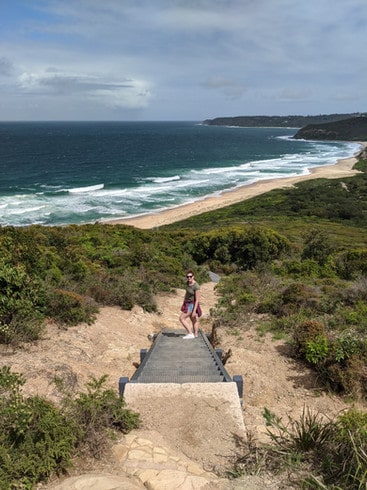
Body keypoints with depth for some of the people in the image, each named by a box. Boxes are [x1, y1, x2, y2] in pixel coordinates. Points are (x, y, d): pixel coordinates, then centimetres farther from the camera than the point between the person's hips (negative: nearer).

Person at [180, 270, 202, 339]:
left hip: (192, 305, -9)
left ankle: (190, 334, -2)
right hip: (188, 303, 9)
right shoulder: (188, 283, -3)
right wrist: (183, 303, 18)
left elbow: (197, 300, -25)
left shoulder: (196, 286, -28)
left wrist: (194, 311, -26)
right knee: (194, 320, 18)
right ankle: (195, 335, 30)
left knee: (181, 318, -7)